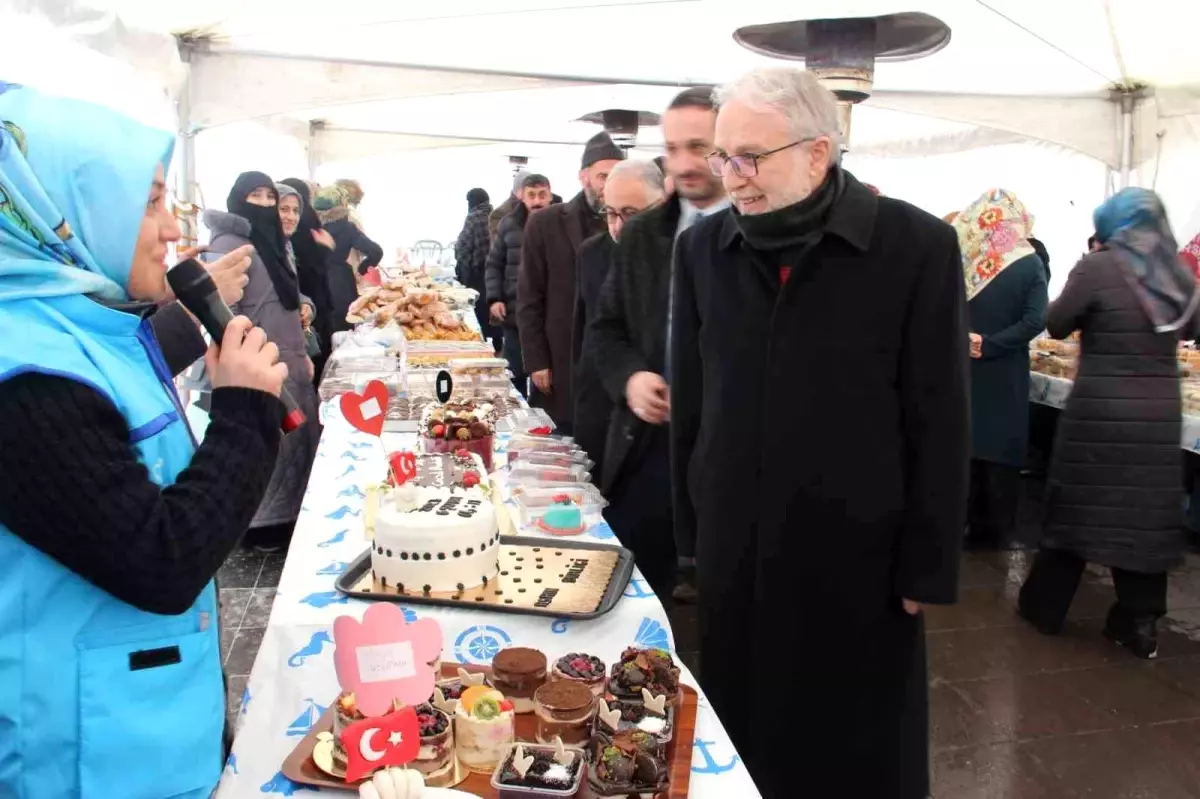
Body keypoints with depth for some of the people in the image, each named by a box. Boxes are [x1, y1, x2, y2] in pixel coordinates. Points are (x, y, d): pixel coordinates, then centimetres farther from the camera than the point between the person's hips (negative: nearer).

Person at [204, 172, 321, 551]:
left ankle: (287, 516, 28)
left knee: (297, 442, 14)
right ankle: (263, 523, 14)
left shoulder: (270, 242, 16)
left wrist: (302, 354, 18)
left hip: (289, 363, 9)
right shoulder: (229, 244, -12)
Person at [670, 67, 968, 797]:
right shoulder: (702, 248, 1)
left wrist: (925, 570, -6)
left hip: (860, 560, -3)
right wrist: (691, 524, 9)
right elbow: (690, 403, 7)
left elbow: (939, 428, -8)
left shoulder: (918, 247, -11)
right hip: (734, 554, 3)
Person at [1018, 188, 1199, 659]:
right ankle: (1140, 624, 18)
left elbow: (1056, 325, -1)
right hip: (1159, 412, 4)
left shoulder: (1097, 268, -10)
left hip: (1100, 409, -4)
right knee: (1146, 512, 10)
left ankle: (1044, 606, 19)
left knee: (1078, 506, 7)